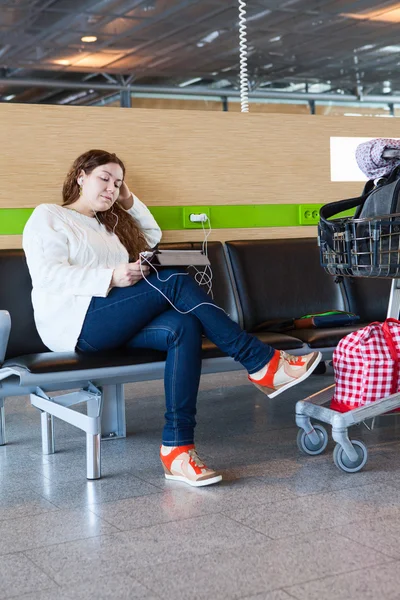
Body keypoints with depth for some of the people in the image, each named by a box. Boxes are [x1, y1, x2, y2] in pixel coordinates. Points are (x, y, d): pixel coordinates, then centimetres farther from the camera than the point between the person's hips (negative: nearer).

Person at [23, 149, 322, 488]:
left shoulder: (110, 225, 32)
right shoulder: (48, 216, 8)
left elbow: (153, 236, 39)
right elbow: (47, 274, -8)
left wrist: (129, 200, 27)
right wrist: (111, 278, -19)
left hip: (114, 326, 7)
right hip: (73, 323, -7)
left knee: (183, 327, -25)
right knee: (176, 283, -23)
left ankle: (177, 447, -34)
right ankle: (262, 364, -19)